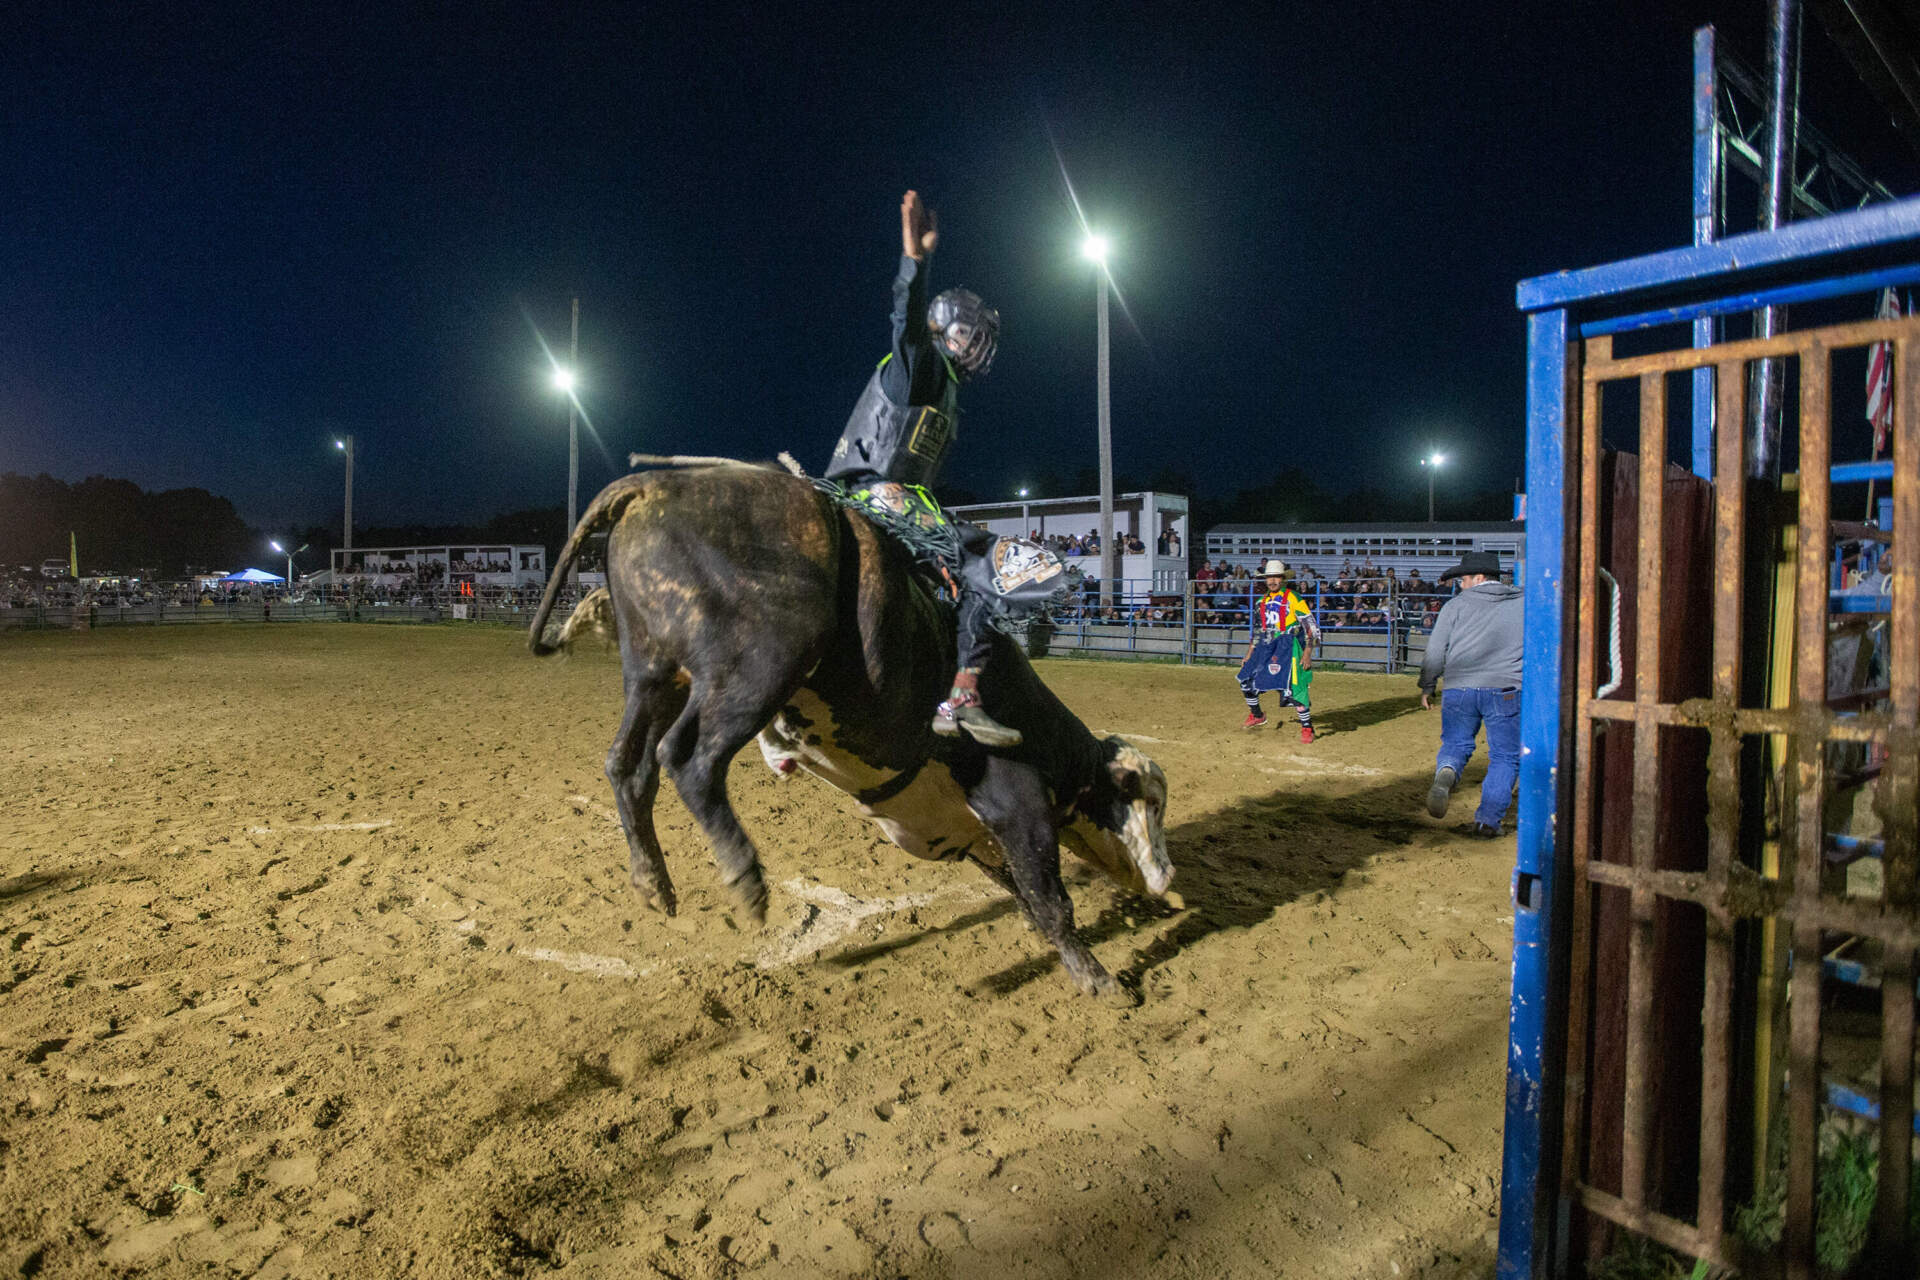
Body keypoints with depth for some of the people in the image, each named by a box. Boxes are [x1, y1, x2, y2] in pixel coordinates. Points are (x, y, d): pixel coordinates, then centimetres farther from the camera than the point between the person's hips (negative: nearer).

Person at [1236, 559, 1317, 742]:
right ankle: (1257, 716, 26)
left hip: (1288, 646, -6)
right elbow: (1257, 631, 21)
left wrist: (1308, 652, -16)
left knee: (1294, 686, -13)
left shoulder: (1293, 598, -6)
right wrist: (1249, 655, 19)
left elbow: (1309, 624, -8)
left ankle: (1307, 728, 0)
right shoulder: (1262, 602, 14)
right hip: (1266, 646, 7)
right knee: (1246, 678, 4)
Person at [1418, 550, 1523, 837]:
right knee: (1505, 756, 10)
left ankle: (1445, 773, -19)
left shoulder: (1457, 605, 5)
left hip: (1459, 688, 0)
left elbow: (1436, 650, 2)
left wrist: (1427, 687, 9)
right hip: (1507, 690, 0)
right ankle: (1488, 820, 6)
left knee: (1455, 745, 14)